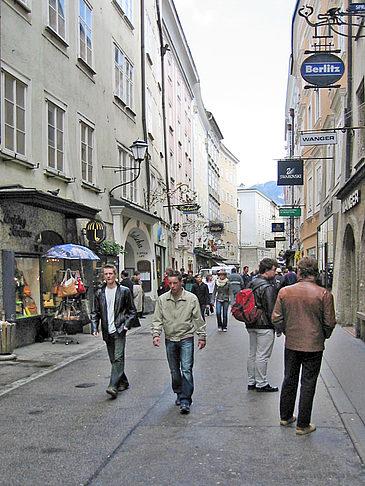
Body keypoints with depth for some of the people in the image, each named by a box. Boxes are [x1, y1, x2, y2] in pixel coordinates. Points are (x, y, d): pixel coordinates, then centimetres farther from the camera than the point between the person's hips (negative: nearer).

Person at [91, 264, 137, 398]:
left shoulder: (124, 291, 0)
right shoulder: (99, 293, 9)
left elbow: (132, 311, 5)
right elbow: (95, 313, 12)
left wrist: (127, 325, -9)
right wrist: (94, 328, -2)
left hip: (119, 330, -4)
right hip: (107, 332, 4)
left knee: (118, 358, -14)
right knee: (113, 360, 11)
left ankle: (113, 386, -19)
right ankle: (123, 382, 27)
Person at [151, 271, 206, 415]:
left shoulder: (191, 298, -4)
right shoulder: (162, 299, 1)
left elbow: (198, 319, 3)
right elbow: (157, 319, 4)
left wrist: (202, 336, 4)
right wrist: (156, 334, -10)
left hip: (186, 338, -3)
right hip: (170, 339, 3)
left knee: (186, 369, -11)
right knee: (174, 370, 12)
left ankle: (185, 400, -8)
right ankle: (179, 393, 31)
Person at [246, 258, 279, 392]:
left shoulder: (251, 284, 12)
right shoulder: (268, 287, -16)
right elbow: (271, 309, -17)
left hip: (251, 325, 9)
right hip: (264, 326, -9)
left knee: (252, 354, 14)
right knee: (262, 356, -2)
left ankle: (252, 382, 22)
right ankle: (261, 384, 4)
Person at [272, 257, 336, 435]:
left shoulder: (285, 292, -6)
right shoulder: (324, 294, -13)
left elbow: (276, 318, -1)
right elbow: (329, 323, -7)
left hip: (291, 345, 3)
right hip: (314, 346, -3)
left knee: (289, 380, 18)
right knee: (308, 384, 6)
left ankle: (285, 416, 32)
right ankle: (303, 425, 13)